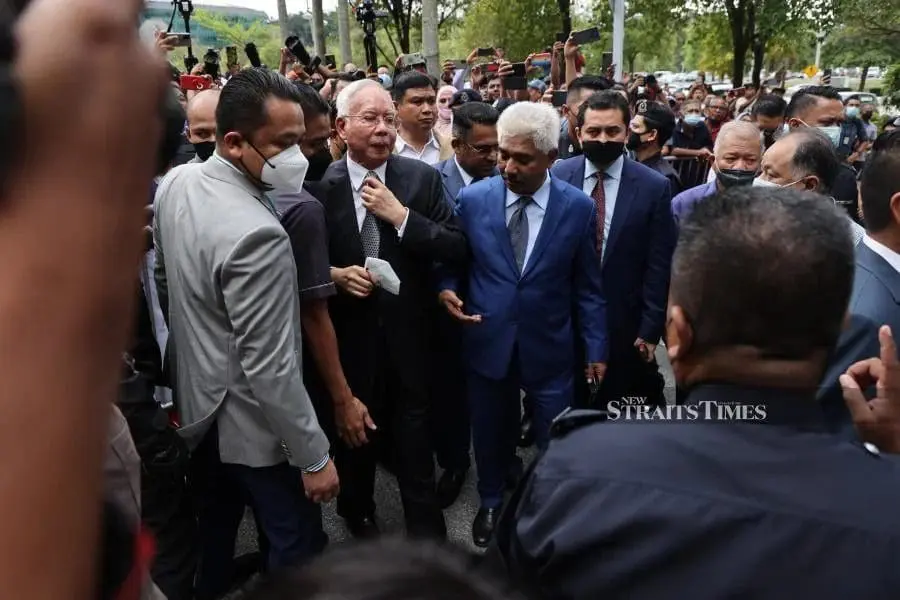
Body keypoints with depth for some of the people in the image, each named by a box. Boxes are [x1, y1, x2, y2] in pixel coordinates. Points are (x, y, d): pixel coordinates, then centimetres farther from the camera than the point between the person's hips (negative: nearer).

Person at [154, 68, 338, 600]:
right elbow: (270, 370, -27)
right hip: (254, 426, -9)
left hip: (199, 402, 9)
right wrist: (314, 457, -17)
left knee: (213, 533, 27)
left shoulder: (176, 183, -4)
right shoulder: (257, 234, -31)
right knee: (299, 546, 10)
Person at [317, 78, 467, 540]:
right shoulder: (320, 185, -7)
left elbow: (457, 249, -10)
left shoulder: (423, 178, -5)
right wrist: (334, 274, -18)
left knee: (414, 440, 10)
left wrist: (402, 216, -19)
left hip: (408, 335, 0)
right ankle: (357, 512, 46)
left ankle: (427, 534, 29)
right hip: (348, 334, 0)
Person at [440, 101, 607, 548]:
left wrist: (597, 349, -1)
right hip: (487, 341, 1)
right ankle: (491, 502, 46)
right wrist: (447, 290, -14)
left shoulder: (578, 207, -7)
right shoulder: (472, 199, -6)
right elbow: (452, 262, 6)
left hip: (549, 347, -1)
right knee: (490, 433, 20)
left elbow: (588, 287, -1)